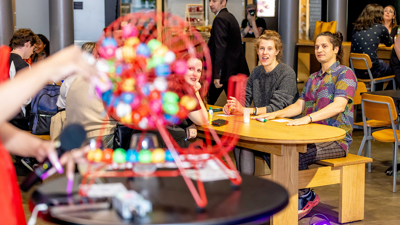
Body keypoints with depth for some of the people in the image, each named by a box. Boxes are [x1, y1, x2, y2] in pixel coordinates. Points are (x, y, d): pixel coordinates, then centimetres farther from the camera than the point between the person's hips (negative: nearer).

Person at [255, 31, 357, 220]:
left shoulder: (345, 74, -6)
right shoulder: (313, 78, 21)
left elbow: (339, 105, -21)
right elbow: (299, 105, 16)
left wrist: (308, 118, -33)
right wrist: (276, 114, -3)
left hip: (336, 139, -8)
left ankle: (305, 197, -2)